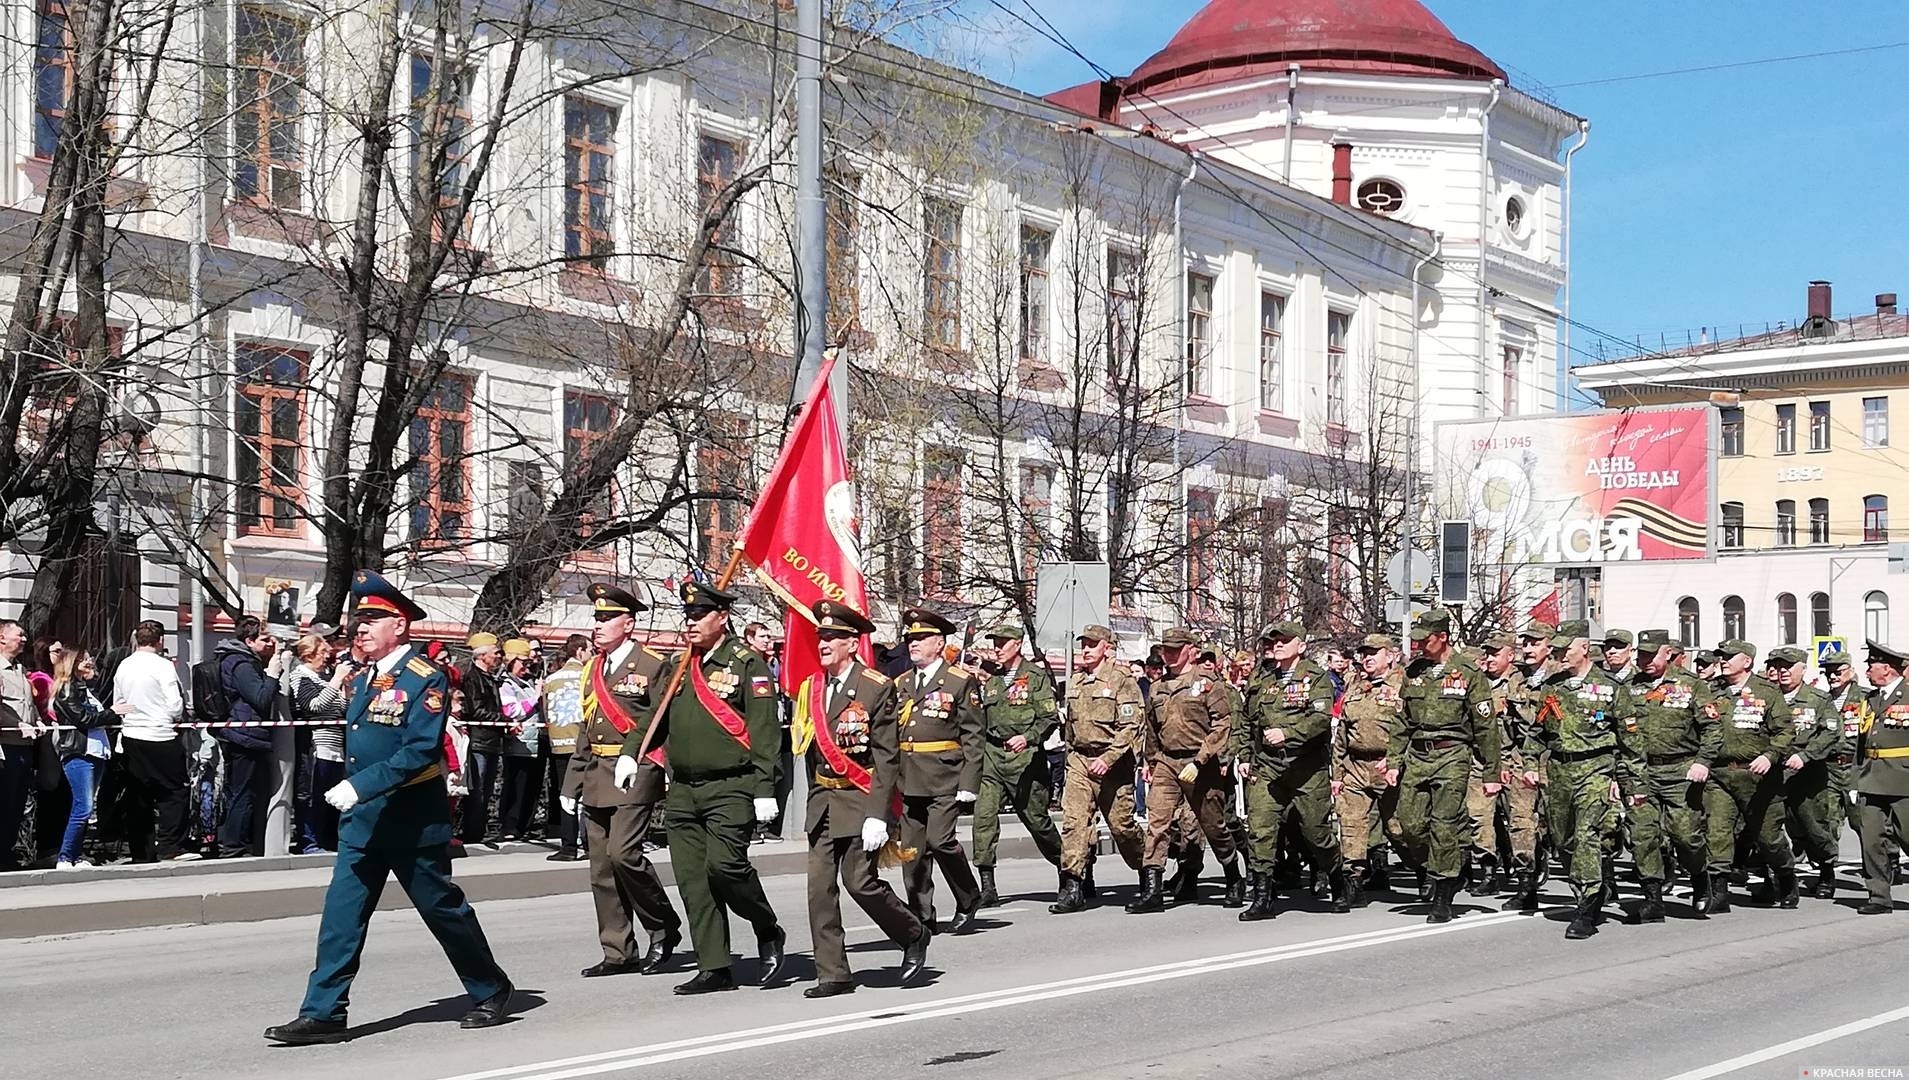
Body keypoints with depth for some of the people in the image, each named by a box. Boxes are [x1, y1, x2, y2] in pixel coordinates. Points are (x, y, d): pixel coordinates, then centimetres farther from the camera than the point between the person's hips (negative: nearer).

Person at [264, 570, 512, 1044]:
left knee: (443, 908, 6)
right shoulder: (364, 680, 11)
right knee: (342, 914, 0)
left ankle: (491, 992, 23)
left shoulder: (426, 679, -14)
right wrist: (350, 794, 15)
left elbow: (421, 751, -23)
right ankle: (323, 1014, 1)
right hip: (361, 818, 7)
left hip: (413, 821, -7)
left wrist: (360, 786, -27)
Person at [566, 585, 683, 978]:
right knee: (601, 868, 6)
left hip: (636, 774, -7)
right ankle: (618, 953, 13)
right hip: (597, 776, 8)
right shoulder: (592, 669, 17)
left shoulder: (652, 666, -5)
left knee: (623, 852, -17)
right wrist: (574, 785, 19)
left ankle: (665, 928, 2)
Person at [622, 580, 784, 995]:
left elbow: (764, 731, -9)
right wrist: (630, 752, 4)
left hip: (730, 789, -7)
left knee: (724, 865, -18)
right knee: (692, 879, 3)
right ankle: (714, 969, 9)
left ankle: (769, 933, 8)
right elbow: (656, 715, 22)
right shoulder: (679, 667, 15)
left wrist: (764, 790, -14)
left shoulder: (747, 663, -4)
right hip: (683, 791, 7)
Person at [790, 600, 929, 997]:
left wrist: (877, 815, -17)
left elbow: (887, 756, -10)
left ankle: (913, 934, 18)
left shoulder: (877, 688, -7)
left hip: (861, 800, -6)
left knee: (860, 881, -8)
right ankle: (833, 975, 5)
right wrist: (815, 800, 14)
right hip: (822, 801, 6)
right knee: (819, 887, -1)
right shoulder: (810, 689, 10)